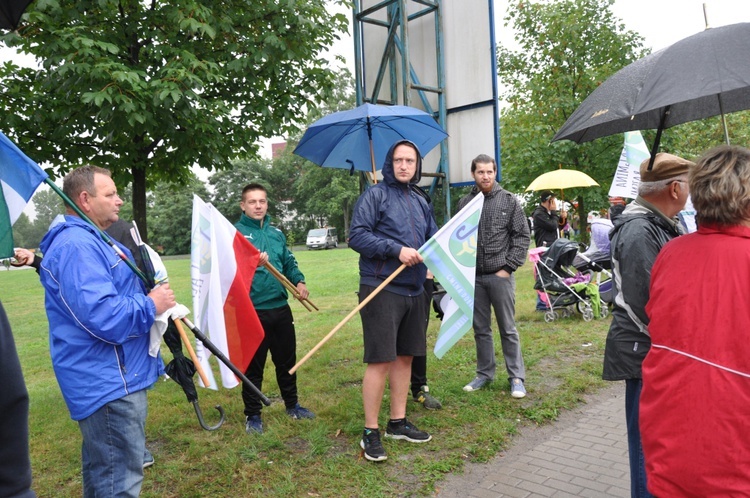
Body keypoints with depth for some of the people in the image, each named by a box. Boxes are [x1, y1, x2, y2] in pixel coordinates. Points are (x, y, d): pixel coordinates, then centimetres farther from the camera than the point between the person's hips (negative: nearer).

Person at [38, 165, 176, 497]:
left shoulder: (90, 240, 15)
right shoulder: (77, 245, -20)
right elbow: (102, 316, -31)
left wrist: (147, 292, 7)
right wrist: (151, 305, -16)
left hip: (109, 379, 11)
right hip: (109, 382, -11)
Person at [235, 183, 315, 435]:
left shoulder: (276, 233, 11)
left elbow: (289, 262, 17)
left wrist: (299, 280, -1)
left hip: (280, 307, 6)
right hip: (252, 310, -5)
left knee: (287, 360, 17)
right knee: (253, 365, 5)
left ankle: (292, 405, 35)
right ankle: (252, 415, 22)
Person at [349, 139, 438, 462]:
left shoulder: (420, 202, 17)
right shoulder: (375, 195, -4)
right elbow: (357, 236, -13)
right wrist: (397, 250, -20)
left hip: (414, 291, 7)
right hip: (381, 290, -7)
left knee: (405, 357, 13)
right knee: (380, 361, -5)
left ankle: (398, 422, 27)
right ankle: (370, 432, 8)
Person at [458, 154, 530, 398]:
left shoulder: (509, 200, 0)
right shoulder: (465, 202, 6)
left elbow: (522, 236, -1)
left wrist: (508, 267, -7)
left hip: (500, 275, -3)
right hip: (473, 277, 3)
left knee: (508, 329, 5)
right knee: (481, 329, 13)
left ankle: (516, 377, 16)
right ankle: (484, 373, 26)